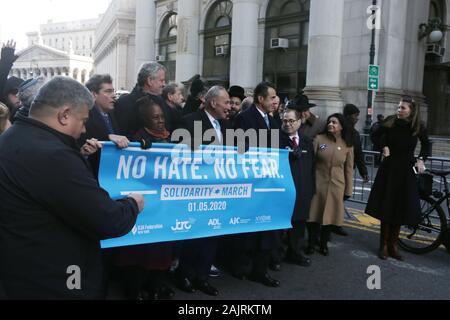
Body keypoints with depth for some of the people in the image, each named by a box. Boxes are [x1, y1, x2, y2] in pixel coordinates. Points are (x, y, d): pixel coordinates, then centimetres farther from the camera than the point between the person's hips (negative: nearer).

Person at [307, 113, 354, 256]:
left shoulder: (347, 145, 2)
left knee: (330, 215, 10)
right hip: (318, 183, -1)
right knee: (315, 214, 5)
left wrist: (348, 189, 5)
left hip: (336, 186, 1)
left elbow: (349, 169, 5)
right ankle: (311, 243, 22)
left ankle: (324, 244, 27)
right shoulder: (319, 139, -4)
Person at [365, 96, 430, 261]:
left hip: (406, 171, 1)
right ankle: (384, 245, 11)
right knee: (386, 207, 1)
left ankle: (393, 244, 19)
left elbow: (426, 145, 12)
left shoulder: (419, 127, -5)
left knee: (400, 208, 5)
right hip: (389, 168, -1)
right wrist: (384, 146, -7)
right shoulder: (390, 122, -8)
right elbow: (377, 135, 10)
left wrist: (421, 159, -4)